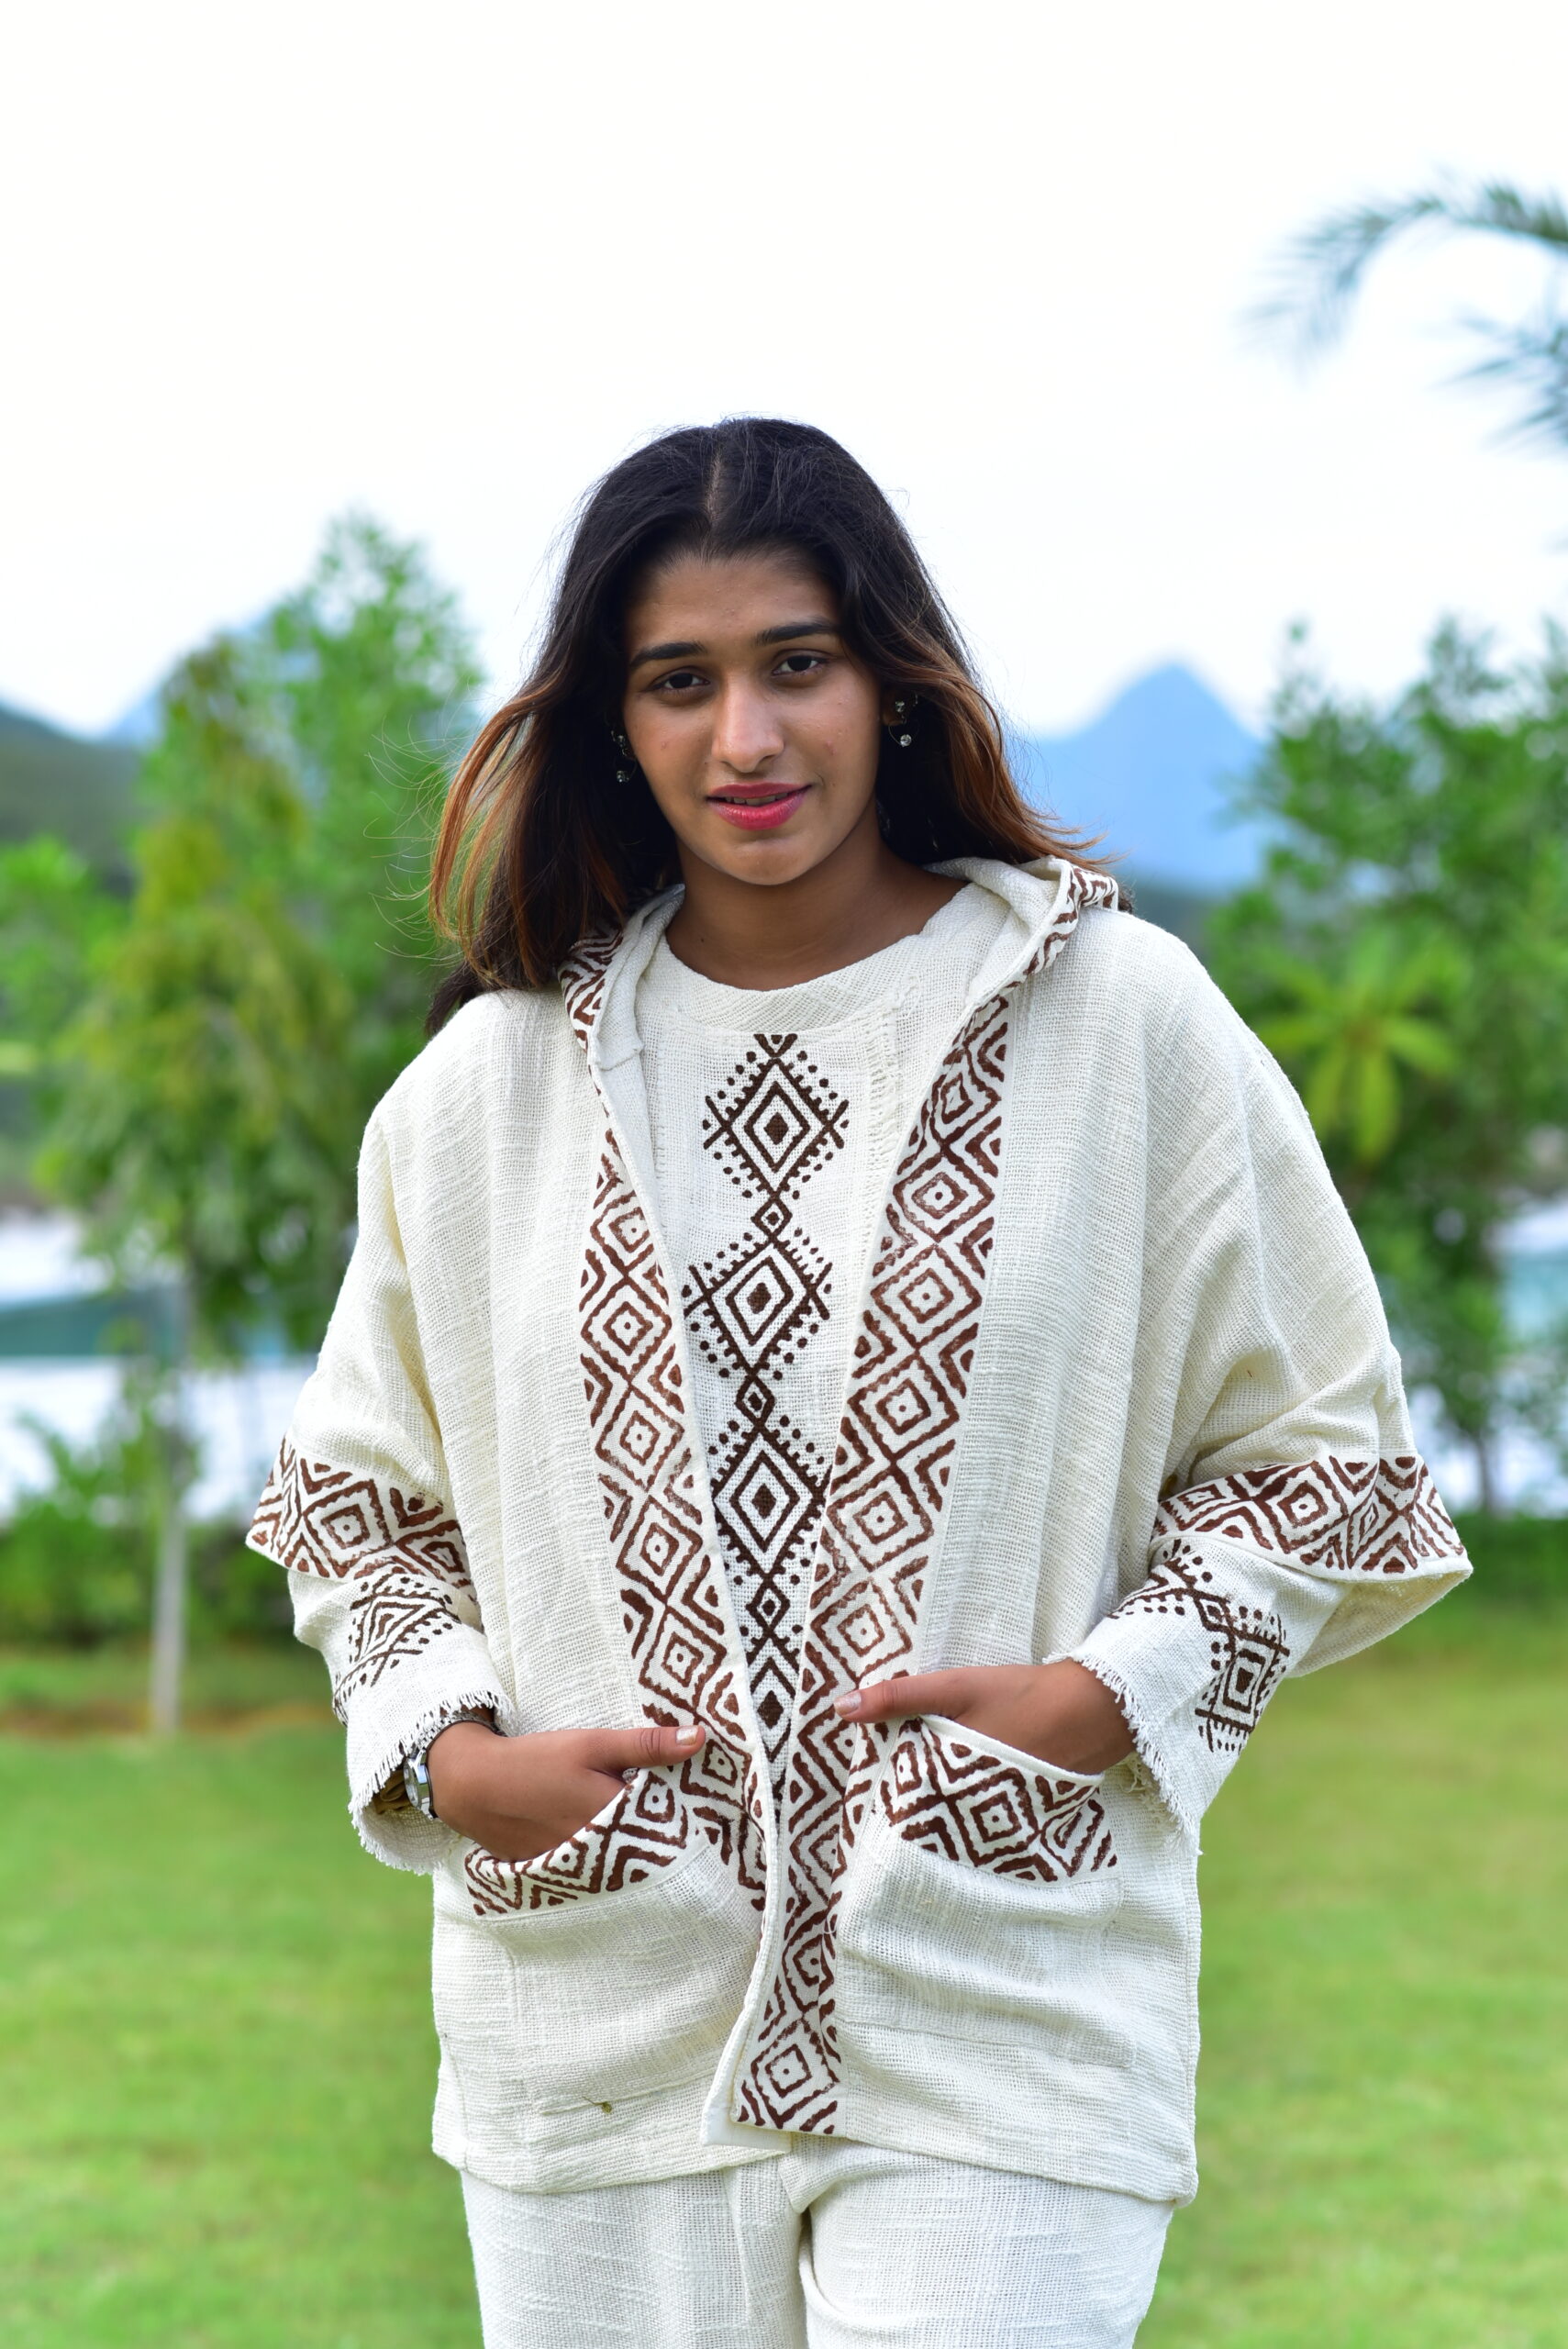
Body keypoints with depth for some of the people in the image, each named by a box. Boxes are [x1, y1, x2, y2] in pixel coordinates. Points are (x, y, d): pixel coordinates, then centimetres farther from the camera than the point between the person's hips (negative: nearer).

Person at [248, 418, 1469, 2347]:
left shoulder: (1119, 1018, 2)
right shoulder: (490, 1084, 9)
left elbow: (1315, 1451, 8)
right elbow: (360, 1500, 18)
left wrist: (1117, 1694, -7)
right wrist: (445, 1750, 0)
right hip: (598, 2023, 2)